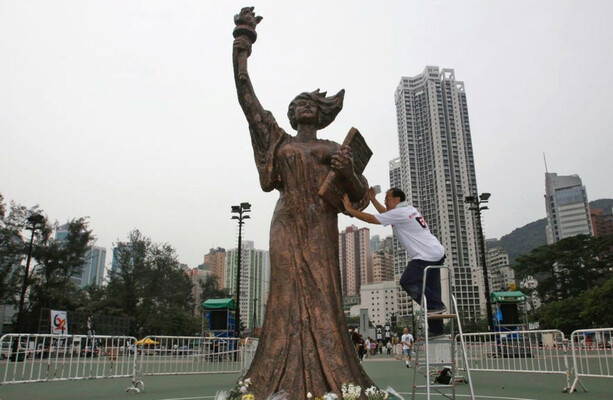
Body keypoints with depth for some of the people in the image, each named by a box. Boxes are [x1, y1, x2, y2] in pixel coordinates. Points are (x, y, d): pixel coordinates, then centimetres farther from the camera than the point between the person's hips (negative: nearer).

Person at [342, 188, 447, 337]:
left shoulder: (399, 213, -10)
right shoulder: (409, 209, 19)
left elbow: (371, 219, -9)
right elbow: (386, 213, 35)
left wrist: (350, 209, -1)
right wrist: (373, 199, 33)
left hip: (426, 256, -10)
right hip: (438, 253, 10)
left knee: (408, 282, -12)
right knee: (430, 288, 10)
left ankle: (436, 305, -6)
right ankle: (436, 328, 13)